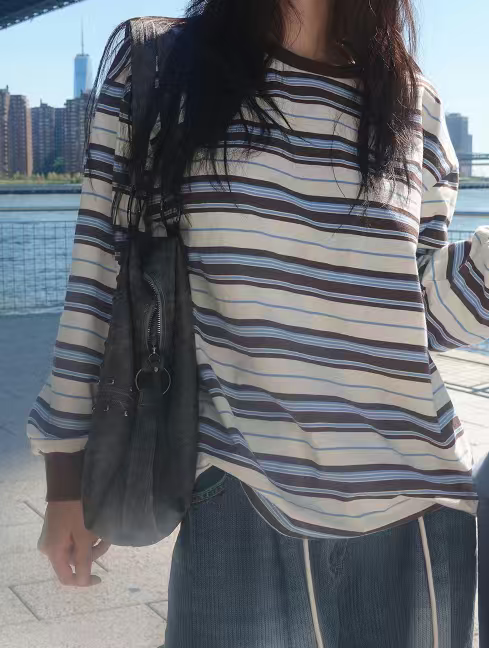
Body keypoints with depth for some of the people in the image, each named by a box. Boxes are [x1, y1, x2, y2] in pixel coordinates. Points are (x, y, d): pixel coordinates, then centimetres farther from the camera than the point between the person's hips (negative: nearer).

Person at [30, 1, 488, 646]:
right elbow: (98, 274, 2)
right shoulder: (152, 66, 1)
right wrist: (68, 475, 3)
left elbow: (430, 312, 8)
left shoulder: (414, 104, 7)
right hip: (237, 503, -2)